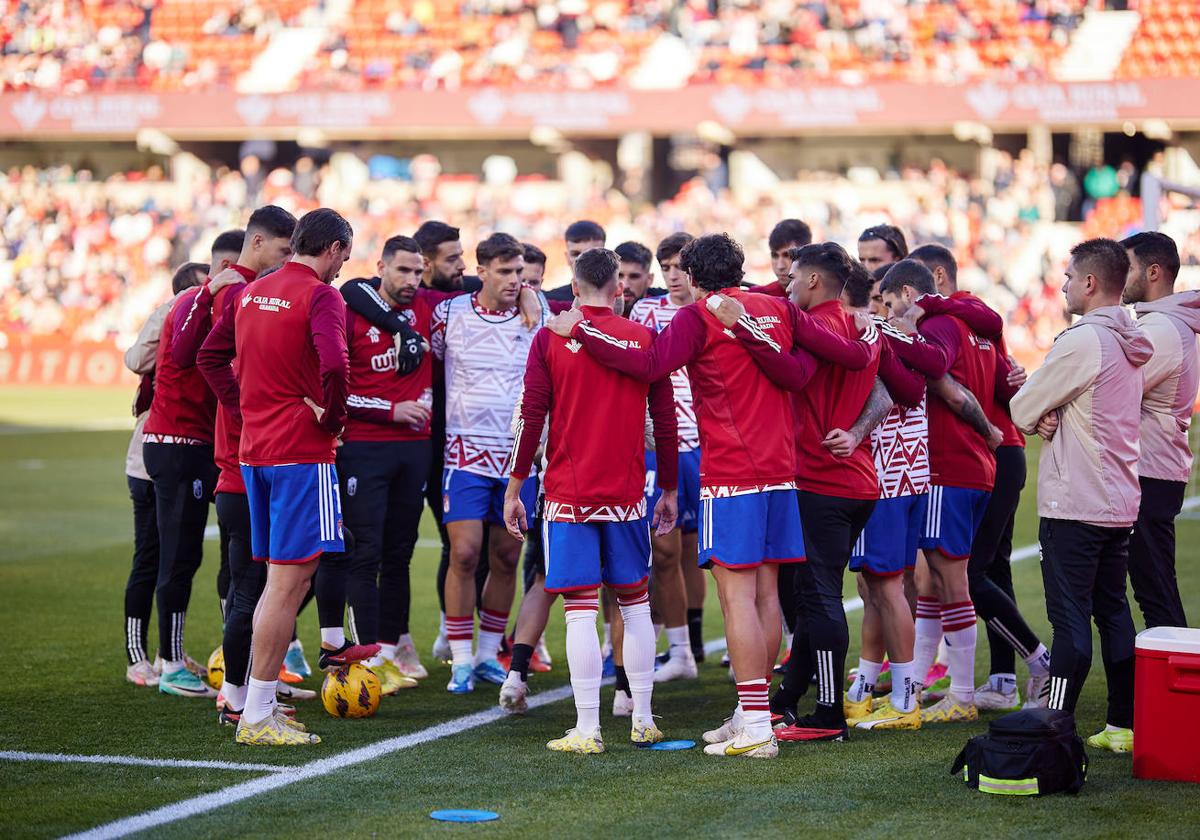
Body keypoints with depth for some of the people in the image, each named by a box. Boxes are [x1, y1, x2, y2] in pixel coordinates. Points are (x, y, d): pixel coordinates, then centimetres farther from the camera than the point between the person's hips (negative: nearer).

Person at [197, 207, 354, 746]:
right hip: (303, 453, -8)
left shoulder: (252, 293, 13)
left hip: (253, 449, 8)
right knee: (290, 581, -5)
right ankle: (257, 717, -5)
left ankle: (258, 705, 18)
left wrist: (242, 407, 15)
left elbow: (209, 355, 21)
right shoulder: (321, 296, -12)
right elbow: (333, 364, -27)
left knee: (278, 577, 16)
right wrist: (333, 419, -11)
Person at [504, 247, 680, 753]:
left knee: (581, 609, -3)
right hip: (627, 494, 2)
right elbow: (664, 420, 6)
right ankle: (642, 722, 14)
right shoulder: (644, 338, 3)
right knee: (634, 603, 12)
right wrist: (669, 490, 15)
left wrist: (514, 488, 4)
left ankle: (587, 730, -5)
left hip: (567, 494, -2)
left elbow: (531, 417, -3)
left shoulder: (551, 338, -1)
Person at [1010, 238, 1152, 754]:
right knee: (1113, 613, 13)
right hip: (1119, 503, 9)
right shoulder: (1129, 346, 12)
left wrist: (1039, 417, 10)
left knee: (1070, 621, -8)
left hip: (1074, 506, -9)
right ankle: (1124, 726, 17)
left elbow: (1021, 410, -11)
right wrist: (1052, 418, -4)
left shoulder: (1082, 342, -17)